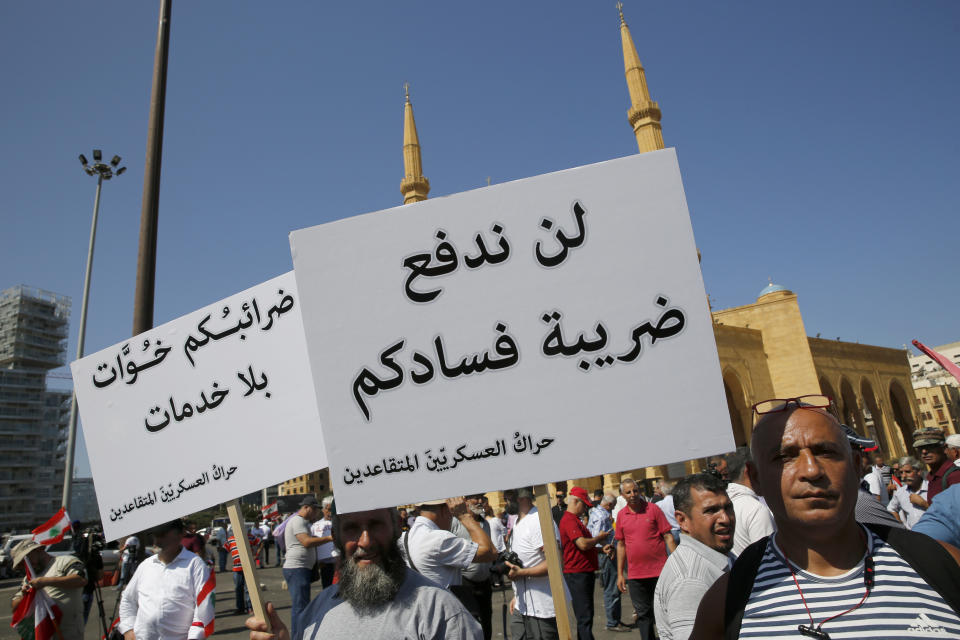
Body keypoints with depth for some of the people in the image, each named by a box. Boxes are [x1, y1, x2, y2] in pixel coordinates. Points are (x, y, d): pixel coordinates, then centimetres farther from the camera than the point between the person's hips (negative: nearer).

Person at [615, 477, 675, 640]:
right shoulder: (621, 515, 5)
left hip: (659, 571, -2)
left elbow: (668, 537, -2)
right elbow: (621, 544, 12)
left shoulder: (653, 509, -3)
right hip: (635, 575, 3)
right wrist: (620, 574, 10)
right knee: (643, 614, 9)